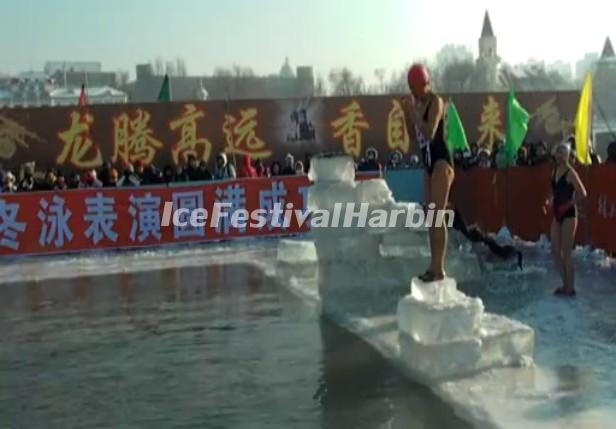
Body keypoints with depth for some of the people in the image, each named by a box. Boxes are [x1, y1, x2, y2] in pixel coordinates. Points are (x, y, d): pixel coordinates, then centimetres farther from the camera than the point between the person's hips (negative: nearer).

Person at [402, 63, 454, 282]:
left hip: (441, 161, -9)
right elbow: (414, 136, 17)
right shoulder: (417, 103, 12)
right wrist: (407, 112, 6)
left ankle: (439, 268, -13)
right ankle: (433, 266, 18)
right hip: (429, 162, 9)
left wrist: (414, 111, -18)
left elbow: (430, 133, -25)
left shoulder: (436, 102, -12)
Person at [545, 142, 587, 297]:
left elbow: (582, 194, -18)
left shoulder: (570, 173, -13)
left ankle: (570, 288, 5)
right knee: (555, 251, 10)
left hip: (569, 215, -8)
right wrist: (549, 202, 4)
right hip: (558, 216, 8)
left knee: (566, 253, -4)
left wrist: (567, 205, -19)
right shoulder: (555, 171, 10)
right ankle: (565, 284, 21)